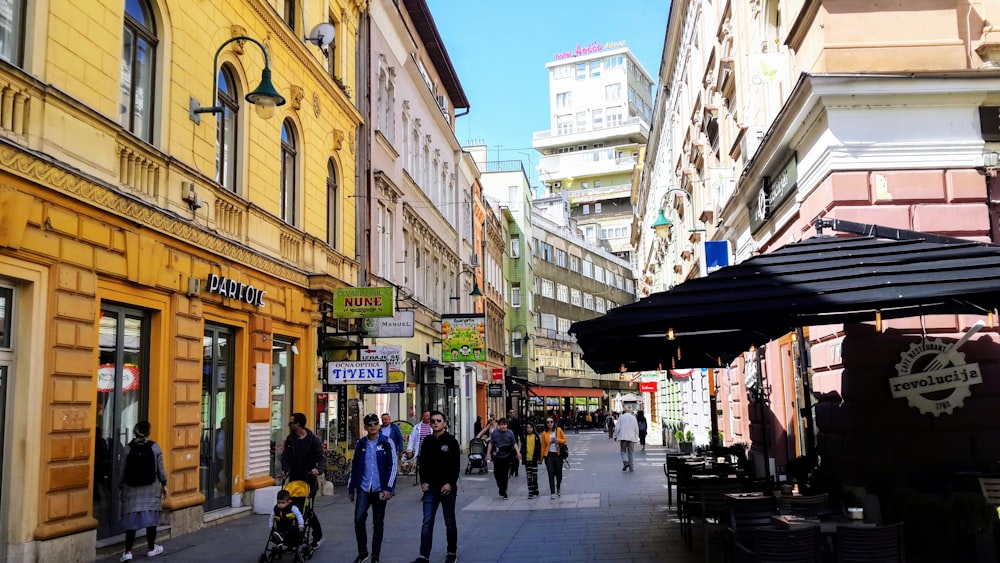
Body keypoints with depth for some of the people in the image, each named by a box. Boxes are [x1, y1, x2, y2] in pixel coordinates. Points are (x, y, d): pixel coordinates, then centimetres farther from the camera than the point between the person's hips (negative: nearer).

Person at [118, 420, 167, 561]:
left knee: (131, 518, 2)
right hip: (151, 488, 0)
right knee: (150, 517, 8)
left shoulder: (128, 448, -3)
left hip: (131, 488, 1)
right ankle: (151, 548, 18)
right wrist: (164, 484, 11)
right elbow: (160, 468, 0)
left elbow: (123, 470, 2)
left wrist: (120, 486, 13)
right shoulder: (154, 447, -4)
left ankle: (128, 551, -2)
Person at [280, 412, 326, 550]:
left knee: (307, 509, -1)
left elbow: (321, 458, -9)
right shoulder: (290, 440, 7)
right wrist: (285, 470, -16)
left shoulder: (314, 440, -7)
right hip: (294, 480, 5)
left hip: (309, 481, -5)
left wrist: (318, 469, -30)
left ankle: (318, 536, 17)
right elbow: (285, 457, 4)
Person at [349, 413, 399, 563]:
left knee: (378, 523, 5)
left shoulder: (387, 443, -3)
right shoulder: (360, 444, 7)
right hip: (363, 488, 2)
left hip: (380, 489, -2)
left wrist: (388, 488, -12)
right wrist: (351, 488, 13)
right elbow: (354, 466, 14)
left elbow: (393, 465, -5)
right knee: (359, 519, -10)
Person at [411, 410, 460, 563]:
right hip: (430, 487, 3)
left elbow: (456, 466, -6)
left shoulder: (451, 441, -4)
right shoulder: (427, 441, 7)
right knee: (427, 522, -2)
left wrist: (450, 483, -15)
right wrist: (423, 481, -1)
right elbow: (422, 463, 10)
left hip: (447, 487, -3)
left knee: (450, 522, 9)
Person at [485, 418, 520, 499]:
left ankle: (503, 491, 9)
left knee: (505, 474, -3)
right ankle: (501, 488, 26)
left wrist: (517, 452, -10)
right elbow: (491, 443, 7)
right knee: (497, 474, 2)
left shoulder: (510, 433, 1)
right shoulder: (495, 433, 2)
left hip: (507, 456, -1)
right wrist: (488, 453, 0)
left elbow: (514, 443, 2)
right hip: (497, 456, 1)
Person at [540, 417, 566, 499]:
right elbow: (543, 445, 2)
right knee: (551, 473, -5)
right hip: (549, 455, -1)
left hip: (558, 455, 1)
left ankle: (558, 488, 36)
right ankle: (553, 493, 0)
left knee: (558, 473, 7)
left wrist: (558, 440, -13)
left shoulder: (559, 430, 0)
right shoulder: (544, 433, -1)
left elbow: (564, 440, 7)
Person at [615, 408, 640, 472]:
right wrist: (636, 438, 12)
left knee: (623, 451, 8)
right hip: (631, 437, 1)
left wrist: (615, 436, 8)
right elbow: (636, 429, 3)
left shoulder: (621, 417, 2)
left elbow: (617, 428, -2)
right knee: (630, 452, 9)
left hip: (623, 437, -1)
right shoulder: (633, 417, 4)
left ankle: (625, 462, -18)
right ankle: (631, 467, 7)